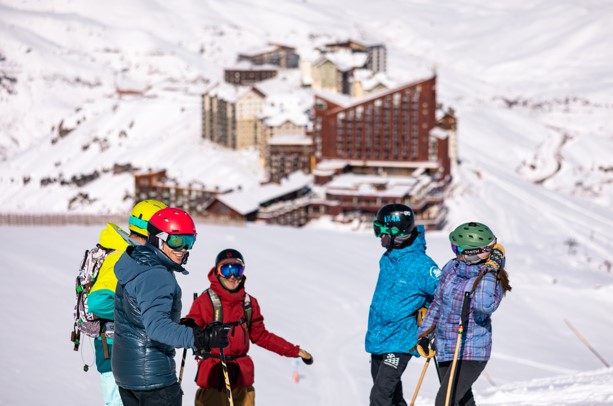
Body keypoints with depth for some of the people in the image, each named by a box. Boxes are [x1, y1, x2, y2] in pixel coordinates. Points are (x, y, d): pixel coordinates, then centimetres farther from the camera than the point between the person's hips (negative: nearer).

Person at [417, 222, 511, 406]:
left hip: (470, 354, -7)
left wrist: (490, 270, -34)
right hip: (444, 349, 7)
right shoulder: (451, 268, -1)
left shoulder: (493, 280, -18)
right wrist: (425, 334, 15)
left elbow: (485, 305, -40)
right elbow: (438, 302, 13)